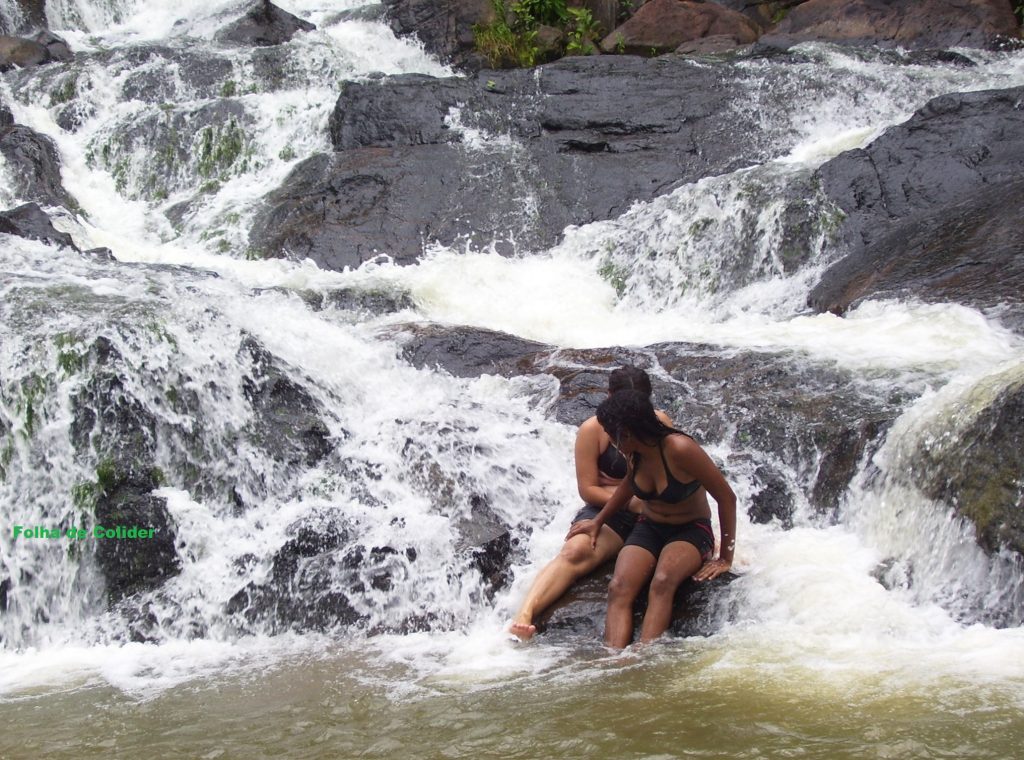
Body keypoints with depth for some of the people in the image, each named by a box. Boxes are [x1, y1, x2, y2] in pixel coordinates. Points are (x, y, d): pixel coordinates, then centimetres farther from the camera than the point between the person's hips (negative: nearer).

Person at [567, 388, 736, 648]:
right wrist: (599, 521, 22)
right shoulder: (635, 452, -4)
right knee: (619, 588, -25)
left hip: (690, 531, -5)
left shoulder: (679, 449, -24)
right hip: (647, 529, 5)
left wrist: (726, 558, -13)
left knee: (662, 583, -37)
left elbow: (726, 498, -17)